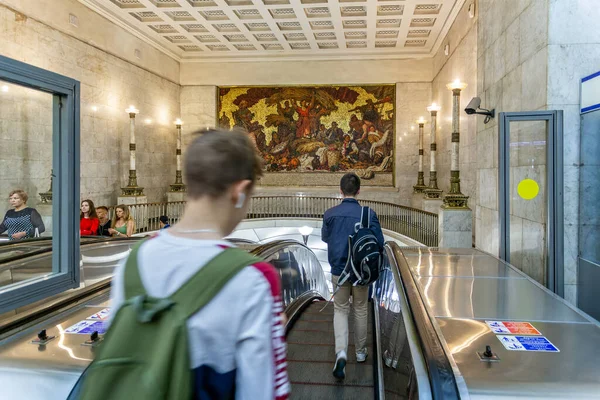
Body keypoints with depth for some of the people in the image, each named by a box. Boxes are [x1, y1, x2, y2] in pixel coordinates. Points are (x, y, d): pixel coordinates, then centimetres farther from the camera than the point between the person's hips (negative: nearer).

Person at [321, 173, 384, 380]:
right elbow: (379, 243, -11)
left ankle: (341, 351, -7)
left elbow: (325, 238, 8)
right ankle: (360, 351, 32)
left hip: (339, 271, 0)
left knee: (340, 310, 12)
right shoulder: (368, 214, -13)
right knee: (360, 310, 18)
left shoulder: (330, 214, -8)